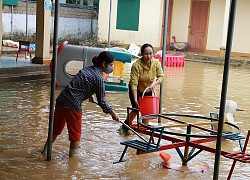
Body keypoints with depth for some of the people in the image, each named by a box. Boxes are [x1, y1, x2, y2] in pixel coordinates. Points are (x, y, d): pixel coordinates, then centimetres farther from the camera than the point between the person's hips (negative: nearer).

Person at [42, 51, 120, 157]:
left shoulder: (87, 69, 12)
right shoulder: (99, 78, -12)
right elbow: (101, 102, -8)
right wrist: (113, 113, 3)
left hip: (61, 100, 8)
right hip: (73, 105, -8)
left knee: (56, 128, 23)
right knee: (75, 133, 10)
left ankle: (46, 150, 37)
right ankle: (74, 154, 22)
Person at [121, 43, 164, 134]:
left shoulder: (156, 63, -18)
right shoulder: (136, 65, -32)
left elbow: (161, 76, -10)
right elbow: (134, 83, -32)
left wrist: (154, 84, -31)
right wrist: (135, 99, -37)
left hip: (148, 90, 4)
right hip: (136, 90, -4)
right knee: (136, 109, -10)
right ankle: (125, 126, 12)